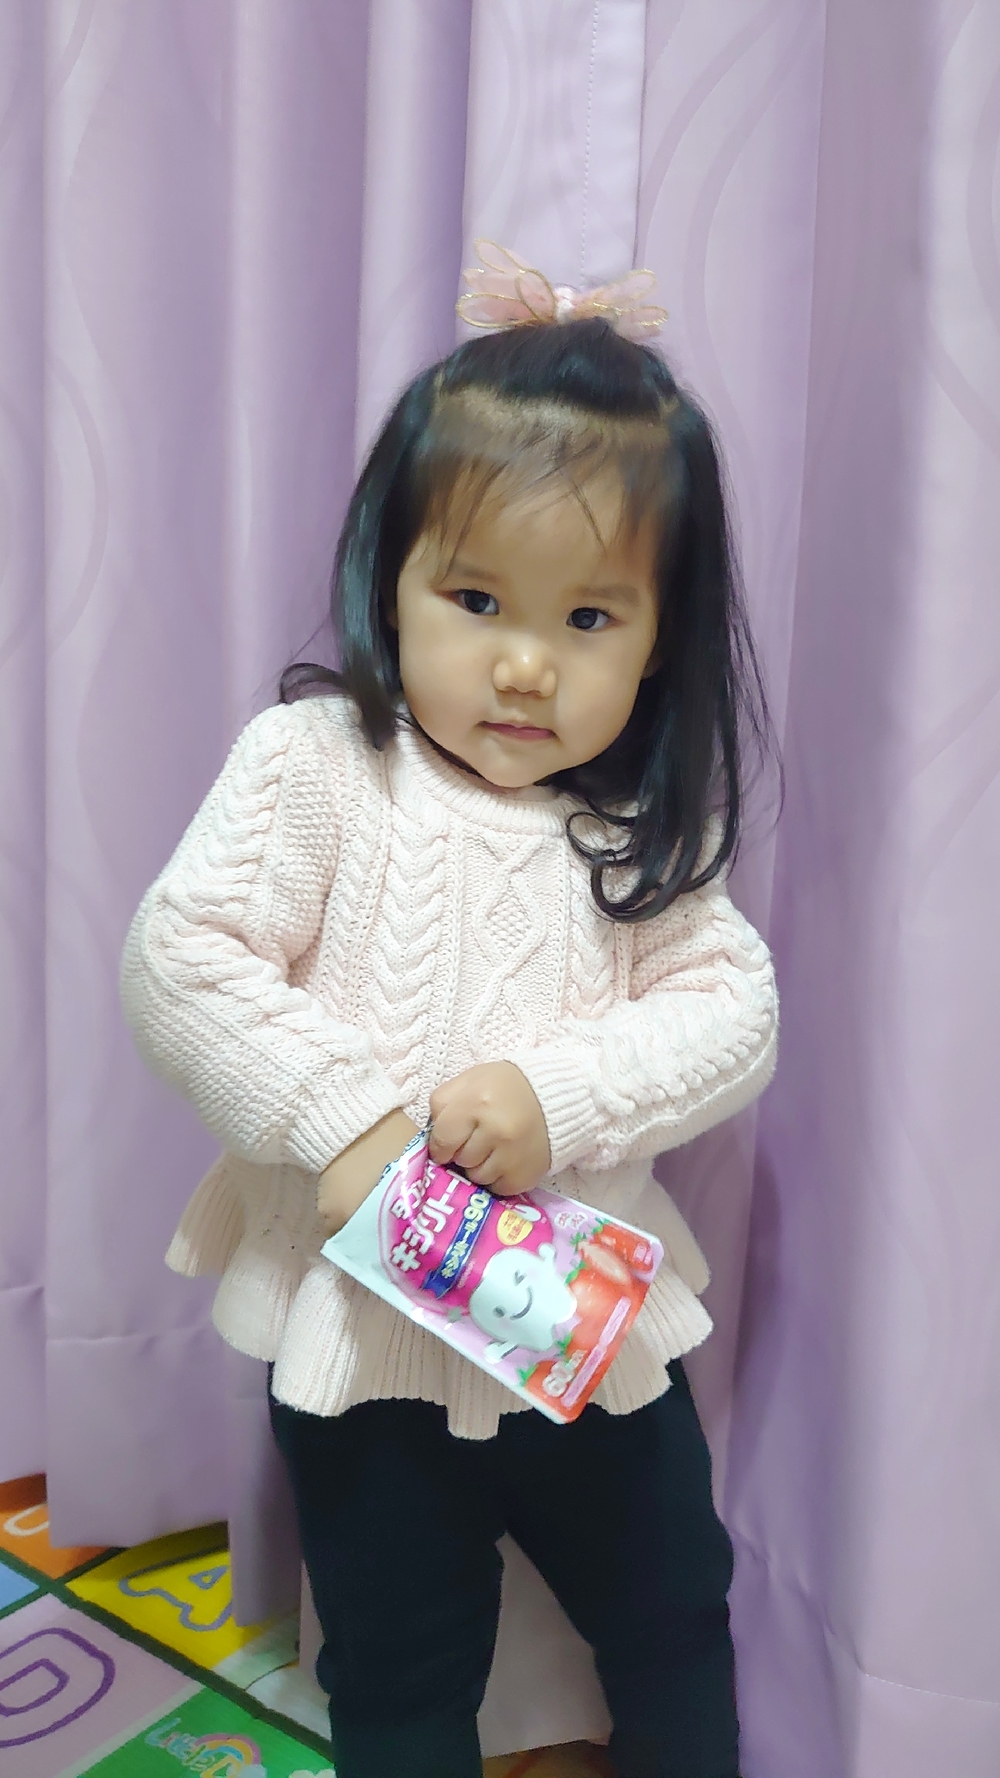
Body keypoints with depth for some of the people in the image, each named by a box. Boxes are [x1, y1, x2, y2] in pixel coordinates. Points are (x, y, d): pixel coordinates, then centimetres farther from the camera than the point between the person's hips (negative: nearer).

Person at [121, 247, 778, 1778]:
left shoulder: (644, 825, -4)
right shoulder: (317, 765, -13)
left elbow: (733, 1008, -11)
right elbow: (182, 965, -19)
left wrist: (561, 1094, -26)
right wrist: (343, 1118, -27)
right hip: (367, 1322, -2)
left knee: (674, 1621, 26)